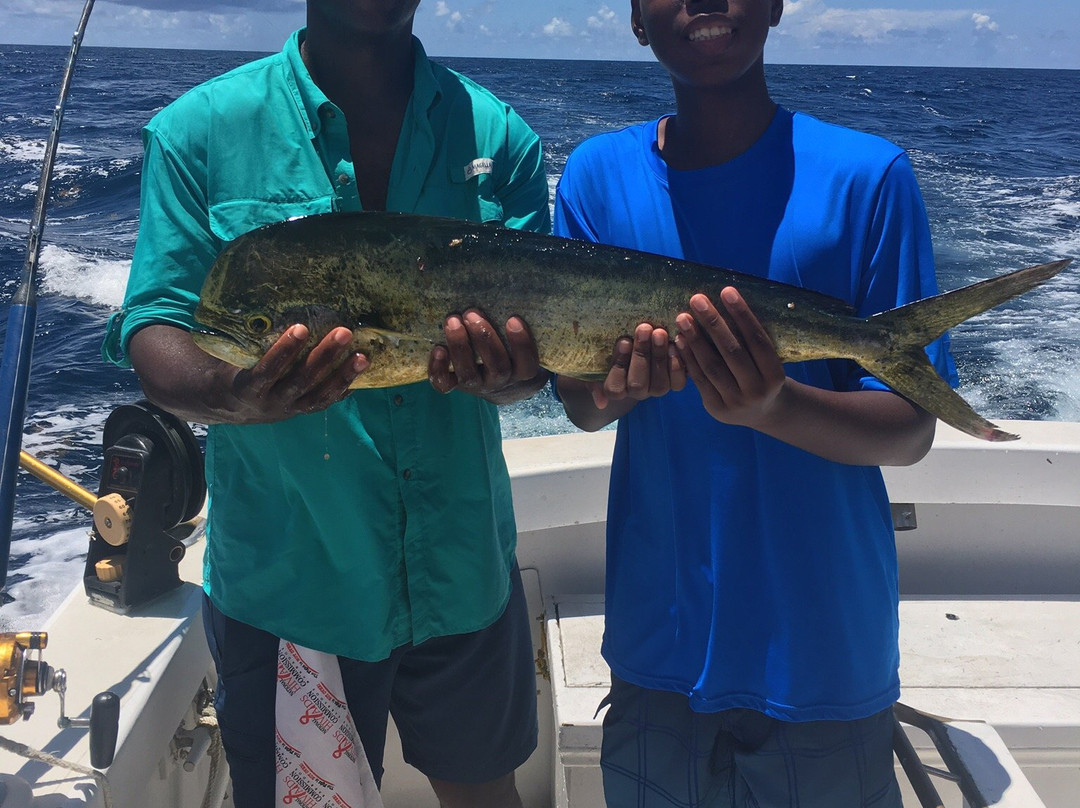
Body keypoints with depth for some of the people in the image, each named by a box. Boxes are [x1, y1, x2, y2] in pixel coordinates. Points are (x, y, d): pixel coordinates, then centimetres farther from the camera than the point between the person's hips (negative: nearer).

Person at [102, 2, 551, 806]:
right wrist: (229, 393, -34)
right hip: (284, 582, -2)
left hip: (461, 570, 3)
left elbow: (539, 345, -3)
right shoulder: (199, 130, -7)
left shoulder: (499, 135, -1)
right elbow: (155, 335, -10)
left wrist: (503, 374, -28)